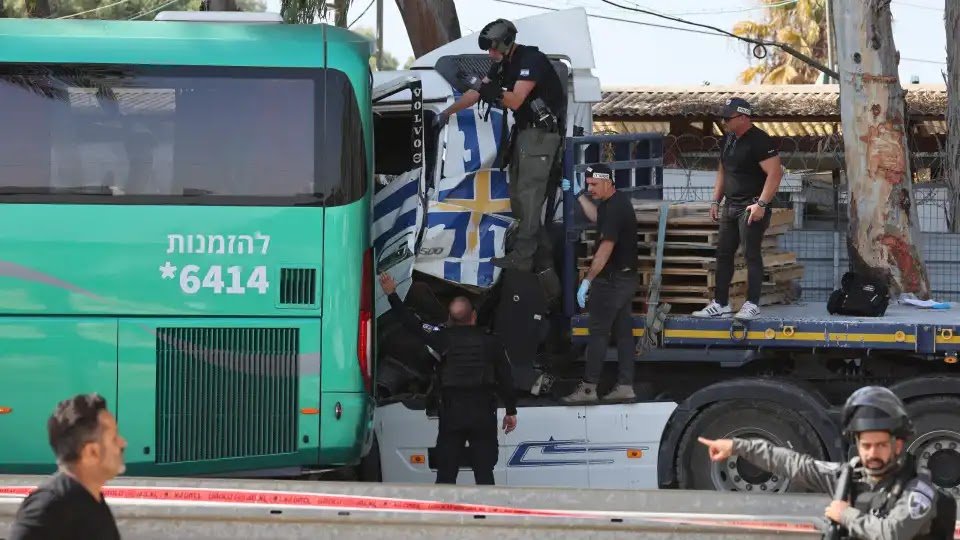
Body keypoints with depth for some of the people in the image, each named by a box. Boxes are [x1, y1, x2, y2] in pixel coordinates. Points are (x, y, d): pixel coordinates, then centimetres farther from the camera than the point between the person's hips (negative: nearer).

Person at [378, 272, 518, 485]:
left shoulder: (443, 338, -3)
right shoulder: (491, 343, -1)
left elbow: (412, 324, 3)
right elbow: (506, 379, 3)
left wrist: (392, 295, 12)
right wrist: (511, 411, 14)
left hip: (451, 414, 0)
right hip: (483, 416, 0)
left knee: (446, 474, 5)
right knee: (484, 474, 2)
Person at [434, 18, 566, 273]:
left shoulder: (531, 60, -17)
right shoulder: (503, 65, 11)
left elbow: (515, 100, -23)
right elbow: (475, 93, 14)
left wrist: (490, 90, -33)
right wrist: (445, 113, 9)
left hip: (542, 132, -10)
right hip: (524, 130, 10)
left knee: (529, 193, -15)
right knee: (518, 194, 8)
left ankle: (521, 257, -20)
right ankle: (542, 254, 12)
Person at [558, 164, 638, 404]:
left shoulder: (614, 209, -21)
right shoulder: (616, 201, 10)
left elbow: (606, 248, -25)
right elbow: (597, 217, 32)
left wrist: (587, 280, -25)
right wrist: (578, 194, 26)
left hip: (611, 280, -10)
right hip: (626, 277, 10)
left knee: (598, 333, -6)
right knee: (623, 332, 9)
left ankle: (588, 388, -6)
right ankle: (625, 386, 11)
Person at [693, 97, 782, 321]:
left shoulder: (759, 141, -14)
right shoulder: (727, 139, 13)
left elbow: (774, 174, -19)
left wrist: (761, 204, -24)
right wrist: (716, 201, 17)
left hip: (752, 207, -9)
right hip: (730, 205, 9)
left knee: (752, 255, -7)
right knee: (723, 254, 9)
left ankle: (752, 304, -3)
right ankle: (721, 303, 15)